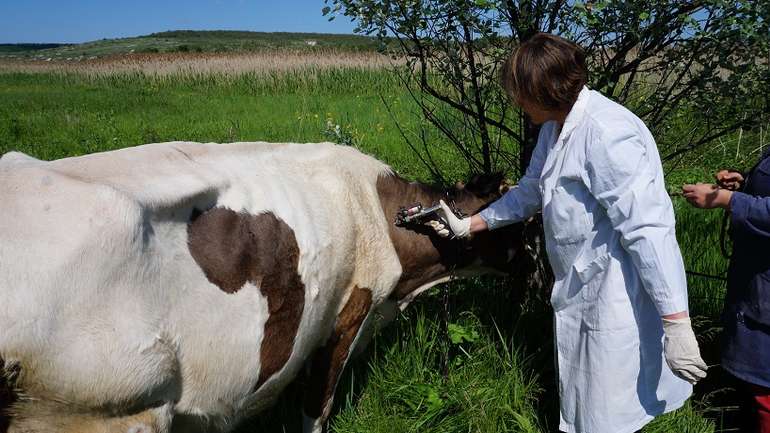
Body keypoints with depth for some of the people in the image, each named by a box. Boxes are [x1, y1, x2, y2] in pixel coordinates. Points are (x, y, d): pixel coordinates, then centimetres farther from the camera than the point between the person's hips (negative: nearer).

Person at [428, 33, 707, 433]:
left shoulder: (605, 135, -26)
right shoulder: (555, 128, 6)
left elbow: (648, 231, -28)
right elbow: (530, 191, 20)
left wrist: (676, 326, -27)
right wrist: (467, 226, 24)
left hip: (618, 300, -9)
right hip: (580, 293, 10)